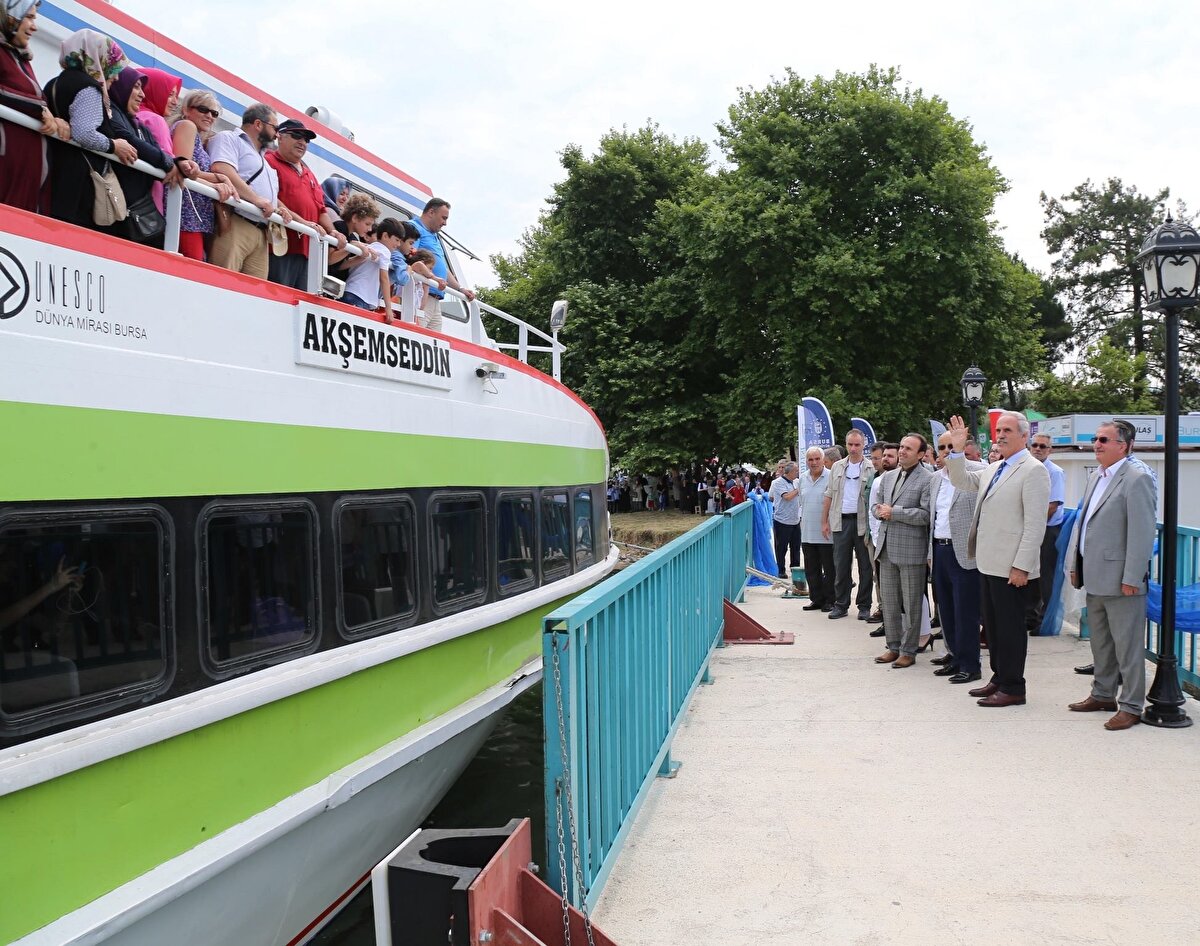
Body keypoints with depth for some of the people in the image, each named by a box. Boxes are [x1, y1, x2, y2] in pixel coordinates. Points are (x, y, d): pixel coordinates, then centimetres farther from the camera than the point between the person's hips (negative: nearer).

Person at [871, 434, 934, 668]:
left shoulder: (927, 479, -9)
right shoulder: (888, 476, 14)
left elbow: (926, 515, -18)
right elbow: (877, 505, 21)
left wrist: (894, 512, -17)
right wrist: (880, 511, -3)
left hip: (911, 549, -7)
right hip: (886, 548, 7)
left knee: (911, 604, 4)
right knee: (889, 602, 13)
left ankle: (909, 651, 13)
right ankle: (893, 647, 24)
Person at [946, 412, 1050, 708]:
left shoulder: (1033, 471, -12)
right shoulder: (994, 469, 15)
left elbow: (1035, 524, -17)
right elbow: (962, 481, 25)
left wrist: (1021, 566, -20)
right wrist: (957, 450, 9)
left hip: (1011, 567, -9)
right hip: (990, 562, 9)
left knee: (1010, 626, 0)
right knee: (992, 623, 16)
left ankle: (1013, 688, 10)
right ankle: (999, 678, 28)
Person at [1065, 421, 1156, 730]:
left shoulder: (1136, 480, -12)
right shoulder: (1095, 478, 15)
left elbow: (1142, 533, -17)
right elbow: (1081, 522, 19)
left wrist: (1131, 578, -19)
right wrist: (1075, 565, 15)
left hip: (1120, 580, -9)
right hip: (1095, 578, 9)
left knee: (1127, 645, -1)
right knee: (1100, 643, 18)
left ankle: (1131, 706, 7)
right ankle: (1103, 694, 31)